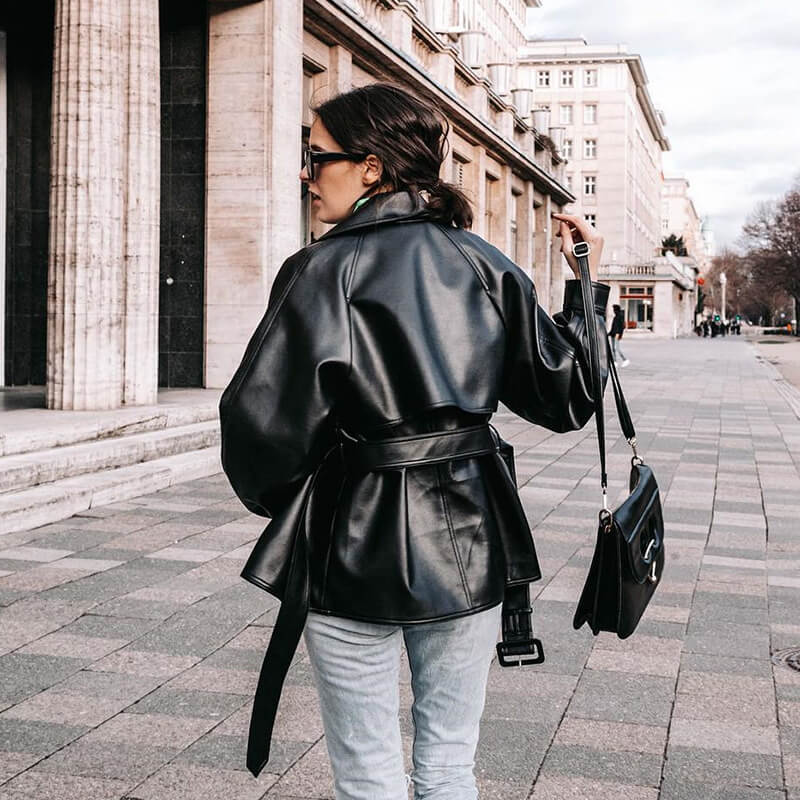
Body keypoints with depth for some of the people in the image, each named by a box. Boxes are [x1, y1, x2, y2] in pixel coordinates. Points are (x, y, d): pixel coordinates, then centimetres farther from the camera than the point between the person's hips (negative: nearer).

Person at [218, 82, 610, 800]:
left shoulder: (325, 270, -12)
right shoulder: (489, 268, 2)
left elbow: (263, 421, -15)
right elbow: (565, 396, 6)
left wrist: (275, 499, 7)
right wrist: (588, 283, 19)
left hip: (356, 545, -4)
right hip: (471, 541, 5)